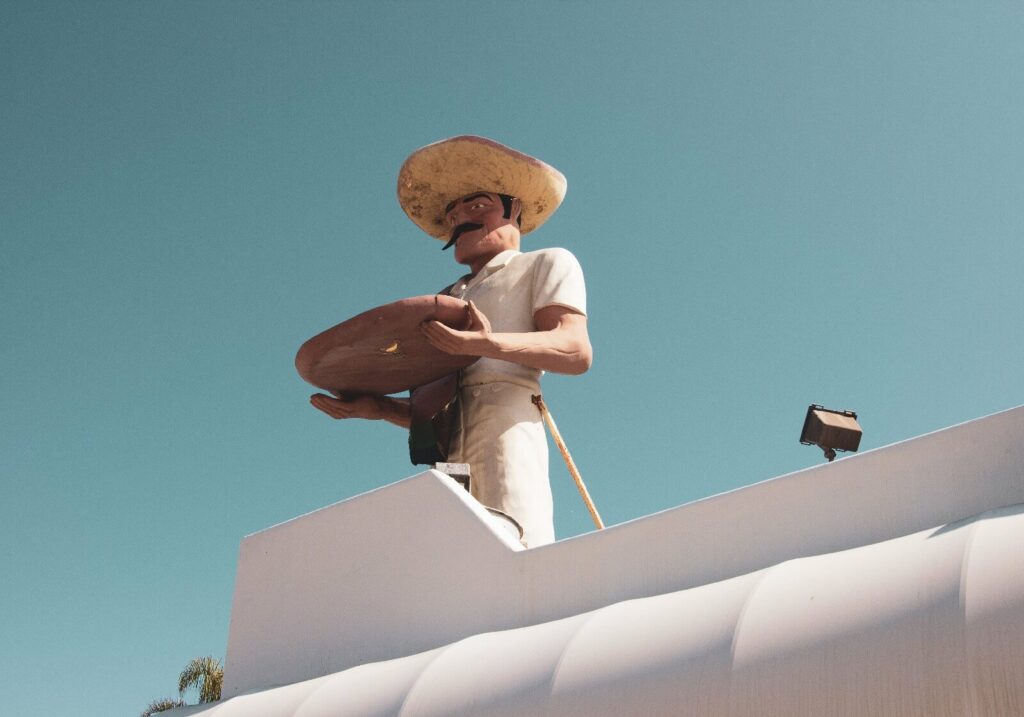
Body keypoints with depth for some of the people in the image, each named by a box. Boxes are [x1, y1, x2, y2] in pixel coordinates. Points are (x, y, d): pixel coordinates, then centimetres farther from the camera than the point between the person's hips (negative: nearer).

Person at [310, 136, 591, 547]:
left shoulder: (546, 264, 20)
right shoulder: (449, 300, 37)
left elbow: (576, 351, -1)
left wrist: (488, 344, -17)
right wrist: (379, 408, 12)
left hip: (504, 422, -5)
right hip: (446, 450, 5)